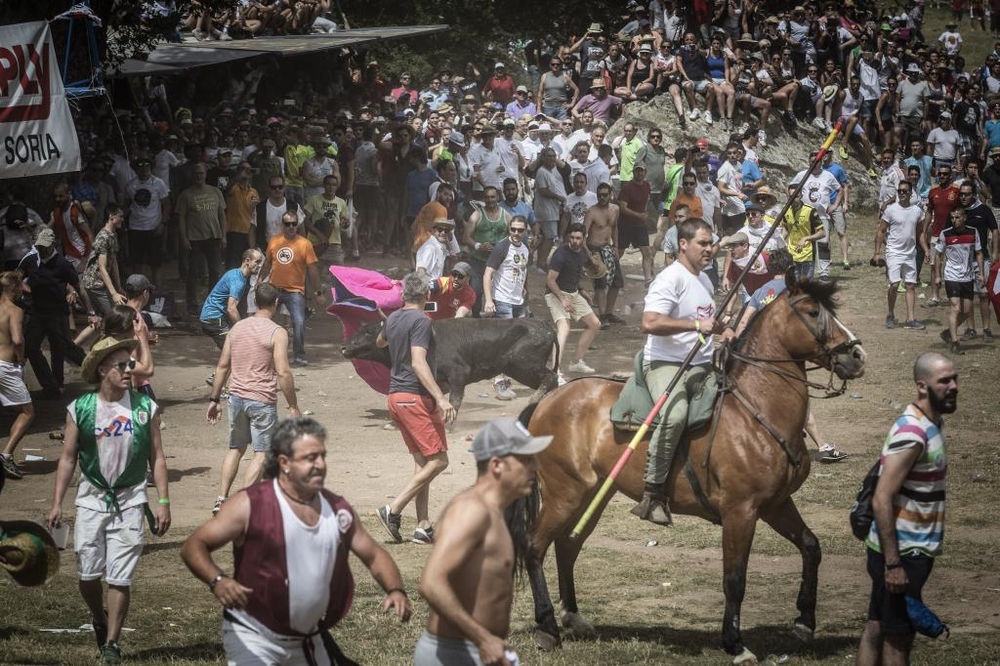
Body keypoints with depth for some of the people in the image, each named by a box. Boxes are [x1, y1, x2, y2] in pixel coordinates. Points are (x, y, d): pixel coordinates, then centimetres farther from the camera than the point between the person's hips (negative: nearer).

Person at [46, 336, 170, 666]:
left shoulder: (145, 408, -2)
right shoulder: (80, 409, -3)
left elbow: (156, 458, 3)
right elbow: (67, 458, 3)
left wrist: (163, 501, -1)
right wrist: (57, 503, -1)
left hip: (130, 502, -1)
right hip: (91, 499, 1)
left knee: (120, 578, -3)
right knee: (88, 575, 3)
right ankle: (100, 621, 33)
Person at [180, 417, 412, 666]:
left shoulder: (338, 509, 1)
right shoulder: (251, 505, -15)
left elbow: (374, 555, 11)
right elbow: (193, 547, -14)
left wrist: (395, 590, -9)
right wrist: (217, 580, -34)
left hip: (310, 642, 6)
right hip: (254, 637, -6)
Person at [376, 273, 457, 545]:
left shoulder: (393, 318, 11)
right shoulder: (421, 321, -14)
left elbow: (380, 342, 34)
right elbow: (418, 363, -24)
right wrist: (441, 398, -29)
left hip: (396, 396, 9)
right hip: (416, 397, -9)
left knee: (422, 461, 10)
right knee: (437, 460, -6)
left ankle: (423, 527, 6)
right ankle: (393, 510, -13)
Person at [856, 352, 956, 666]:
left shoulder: (931, 423, 7)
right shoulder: (912, 433, -23)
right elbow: (882, 500, -26)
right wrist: (893, 564, -26)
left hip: (913, 550, 9)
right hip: (902, 555, -9)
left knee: (878, 626, 15)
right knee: (899, 635, 0)